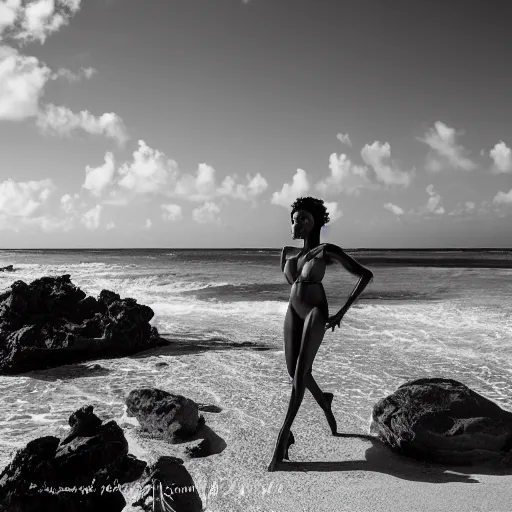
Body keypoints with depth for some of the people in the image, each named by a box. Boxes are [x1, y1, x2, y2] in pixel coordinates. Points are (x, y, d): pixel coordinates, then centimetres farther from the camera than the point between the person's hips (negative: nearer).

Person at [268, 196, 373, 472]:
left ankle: (284, 434, -6)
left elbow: (366, 274, -11)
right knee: (294, 372, 8)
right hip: (293, 313, 6)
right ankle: (324, 402, 38)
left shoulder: (327, 250, -10)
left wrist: (342, 312, -11)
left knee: (300, 373, -13)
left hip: (316, 313, -6)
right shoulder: (289, 250, 7)